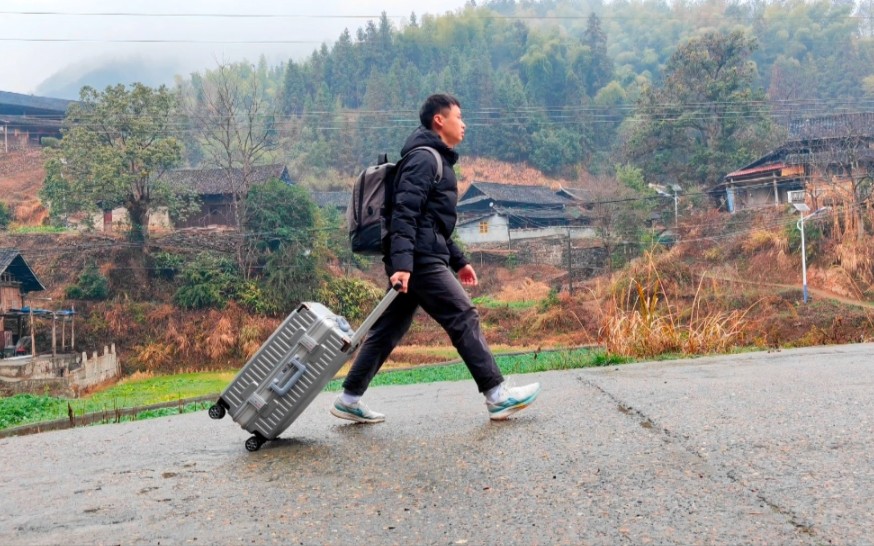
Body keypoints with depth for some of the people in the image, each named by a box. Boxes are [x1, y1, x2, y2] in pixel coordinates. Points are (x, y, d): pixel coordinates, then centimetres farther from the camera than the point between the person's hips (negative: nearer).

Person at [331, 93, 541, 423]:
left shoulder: (436, 160, 24)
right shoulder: (424, 158, -8)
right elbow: (404, 214, -20)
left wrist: (458, 261, 25)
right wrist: (402, 264, -29)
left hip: (416, 261, 10)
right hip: (420, 260, -10)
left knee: (389, 329, 10)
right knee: (464, 318, -6)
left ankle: (349, 399, 15)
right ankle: (497, 395, 0)